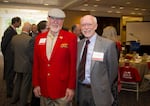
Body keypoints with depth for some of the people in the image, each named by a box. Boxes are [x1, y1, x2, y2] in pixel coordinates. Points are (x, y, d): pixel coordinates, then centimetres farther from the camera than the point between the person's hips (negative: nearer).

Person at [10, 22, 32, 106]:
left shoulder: (14, 38, -6)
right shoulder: (30, 39, -23)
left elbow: (13, 50, 5)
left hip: (17, 65, 6)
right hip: (27, 66, -5)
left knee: (18, 81, 26)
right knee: (25, 84, 11)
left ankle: (14, 99, 40)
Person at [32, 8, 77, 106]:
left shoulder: (71, 38, -8)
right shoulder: (39, 38, 4)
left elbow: (74, 64, -8)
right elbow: (36, 63, 7)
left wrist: (71, 87, -8)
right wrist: (36, 84, 6)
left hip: (62, 90, -3)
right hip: (43, 89, 4)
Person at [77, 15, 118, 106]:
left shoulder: (108, 44, -13)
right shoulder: (79, 44, 3)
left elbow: (113, 70, -6)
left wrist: (103, 87, 2)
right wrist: (77, 86, 6)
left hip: (98, 92, -4)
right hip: (80, 90, 5)